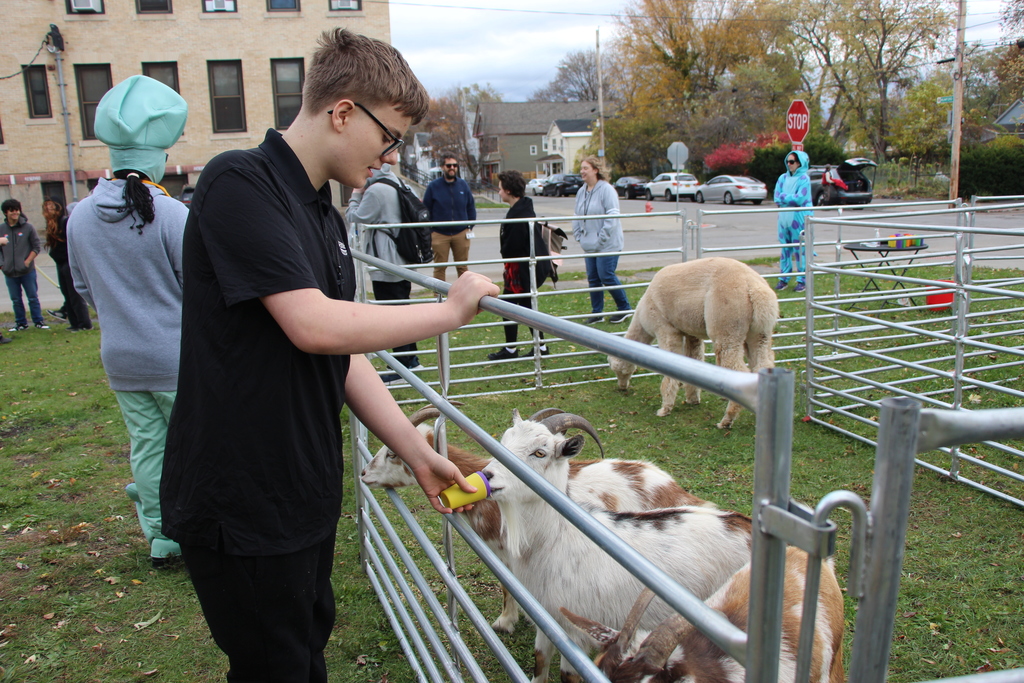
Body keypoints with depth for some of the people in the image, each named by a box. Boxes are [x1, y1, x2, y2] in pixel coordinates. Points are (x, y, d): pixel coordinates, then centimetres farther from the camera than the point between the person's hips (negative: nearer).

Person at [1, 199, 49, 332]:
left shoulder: (28, 227, -1)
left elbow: (36, 247, 0)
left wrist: (27, 262, -9)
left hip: (27, 271, -2)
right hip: (9, 272, 2)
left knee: (33, 298, 3)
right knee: (16, 300, 9)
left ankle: (38, 321, 11)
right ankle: (21, 323, 18)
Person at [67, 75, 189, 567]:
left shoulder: (80, 217, 0)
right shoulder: (171, 214, -18)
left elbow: (85, 289, 12)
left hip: (120, 360, 5)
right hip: (176, 359, -5)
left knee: (146, 447, 15)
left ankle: (160, 538, 26)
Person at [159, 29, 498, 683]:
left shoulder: (327, 218, 10)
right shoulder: (239, 182, -18)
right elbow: (314, 326, -27)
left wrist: (419, 454, 8)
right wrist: (450, 310, -16)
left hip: (306, 492, 8)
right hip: (240, 501, -8)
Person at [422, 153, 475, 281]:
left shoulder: (463, 185, 6)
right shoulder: (433, 186, -1)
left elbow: (471, 207, 13)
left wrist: (470, 226, 4)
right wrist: (429, 232, -4)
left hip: (461, 233, 2)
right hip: (439, 234, -2)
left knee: (463, 267, 9)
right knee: (439, 267, 3)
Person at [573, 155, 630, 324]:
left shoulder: (606, 190, -13)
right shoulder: (581, 192, 9)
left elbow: (612, 217, -18)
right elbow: (577, 217, 17)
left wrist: (601, 239, -18)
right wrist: (579, 236, 6)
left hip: (607, 245, -7)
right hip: (589, 245, 7)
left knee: (606, 276, -6)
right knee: (593, 278, 9)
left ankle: (624, 309, 11)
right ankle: (597, 312, 20)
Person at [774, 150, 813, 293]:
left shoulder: (804, 179, -4)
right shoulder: (783, 178, 12)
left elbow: (800, 198, -15)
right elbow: (777, 199, 5)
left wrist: (784, 197, -5)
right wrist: (791, 199, -8)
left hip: (799, 218, -5)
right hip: (784, 218, 5)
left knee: (800, 249, -3)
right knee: (785, 249, 8)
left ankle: (802, 280, 3)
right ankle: (784, 278, 14)